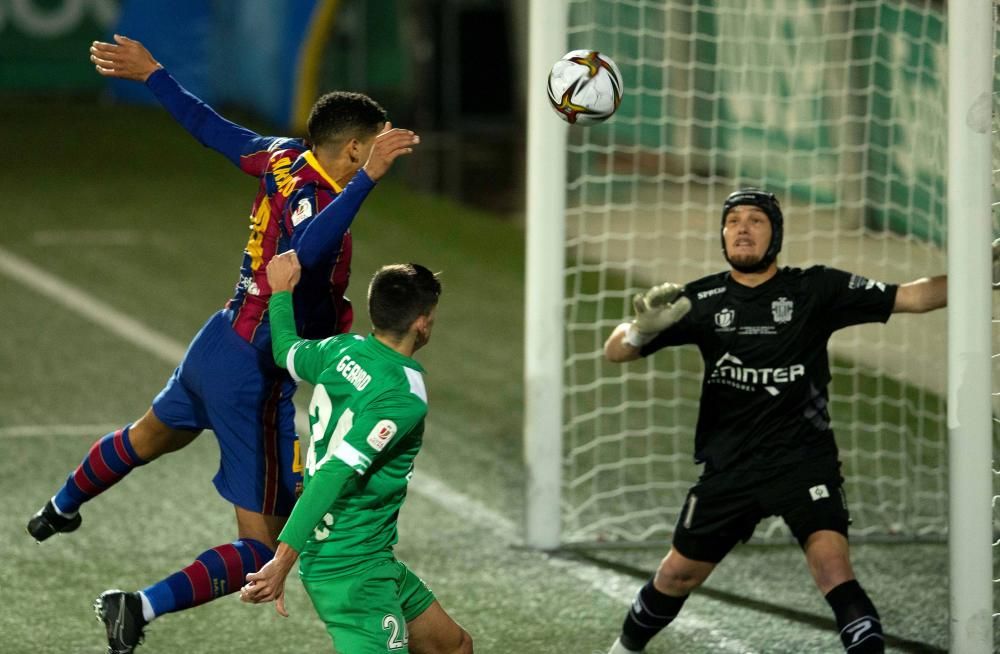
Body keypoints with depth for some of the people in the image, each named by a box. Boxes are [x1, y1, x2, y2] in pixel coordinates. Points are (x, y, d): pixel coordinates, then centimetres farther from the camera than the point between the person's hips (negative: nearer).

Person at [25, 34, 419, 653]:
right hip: (255, 379, -10)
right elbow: (306, 249, -52)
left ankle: (60, 510, 65)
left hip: (216, 346, 10)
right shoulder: (317, 198, -28)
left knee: (152, 434, 40)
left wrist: (151, 73, 25)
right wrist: (368, 178, -59)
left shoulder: (283, 158, -4)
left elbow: (211, 127, 10)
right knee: (262, 549, -4)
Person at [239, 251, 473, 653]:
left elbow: (286, 351, 24)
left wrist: (281, 292, 42)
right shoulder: (406, 396, -21)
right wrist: (284, 561, -30)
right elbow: (336, 472, -28)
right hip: (351, 569, -10)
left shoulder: (341, 350, 2)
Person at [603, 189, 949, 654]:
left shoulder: (814, 289, -3)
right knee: (679, 573, 12)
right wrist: (645, 327, -22)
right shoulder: (702, 300, 2)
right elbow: (615, 352, 1)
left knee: (830, 559, -23)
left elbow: (912, 297, -8)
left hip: (804, 458, -2)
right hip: (729, 466, 2)